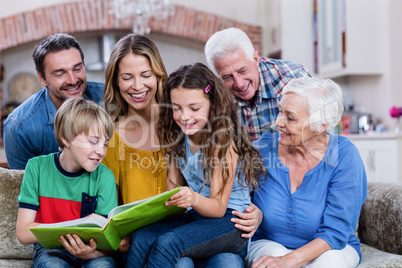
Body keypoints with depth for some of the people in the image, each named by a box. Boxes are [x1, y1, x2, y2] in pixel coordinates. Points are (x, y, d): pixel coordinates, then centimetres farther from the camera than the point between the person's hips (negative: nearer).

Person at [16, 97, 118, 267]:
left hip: (92, 250, 0)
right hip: (51, 251, 0)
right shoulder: (37, 168, -5)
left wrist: (91, 252, -34)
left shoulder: (104, 176, -6)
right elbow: (23, 233, -10)